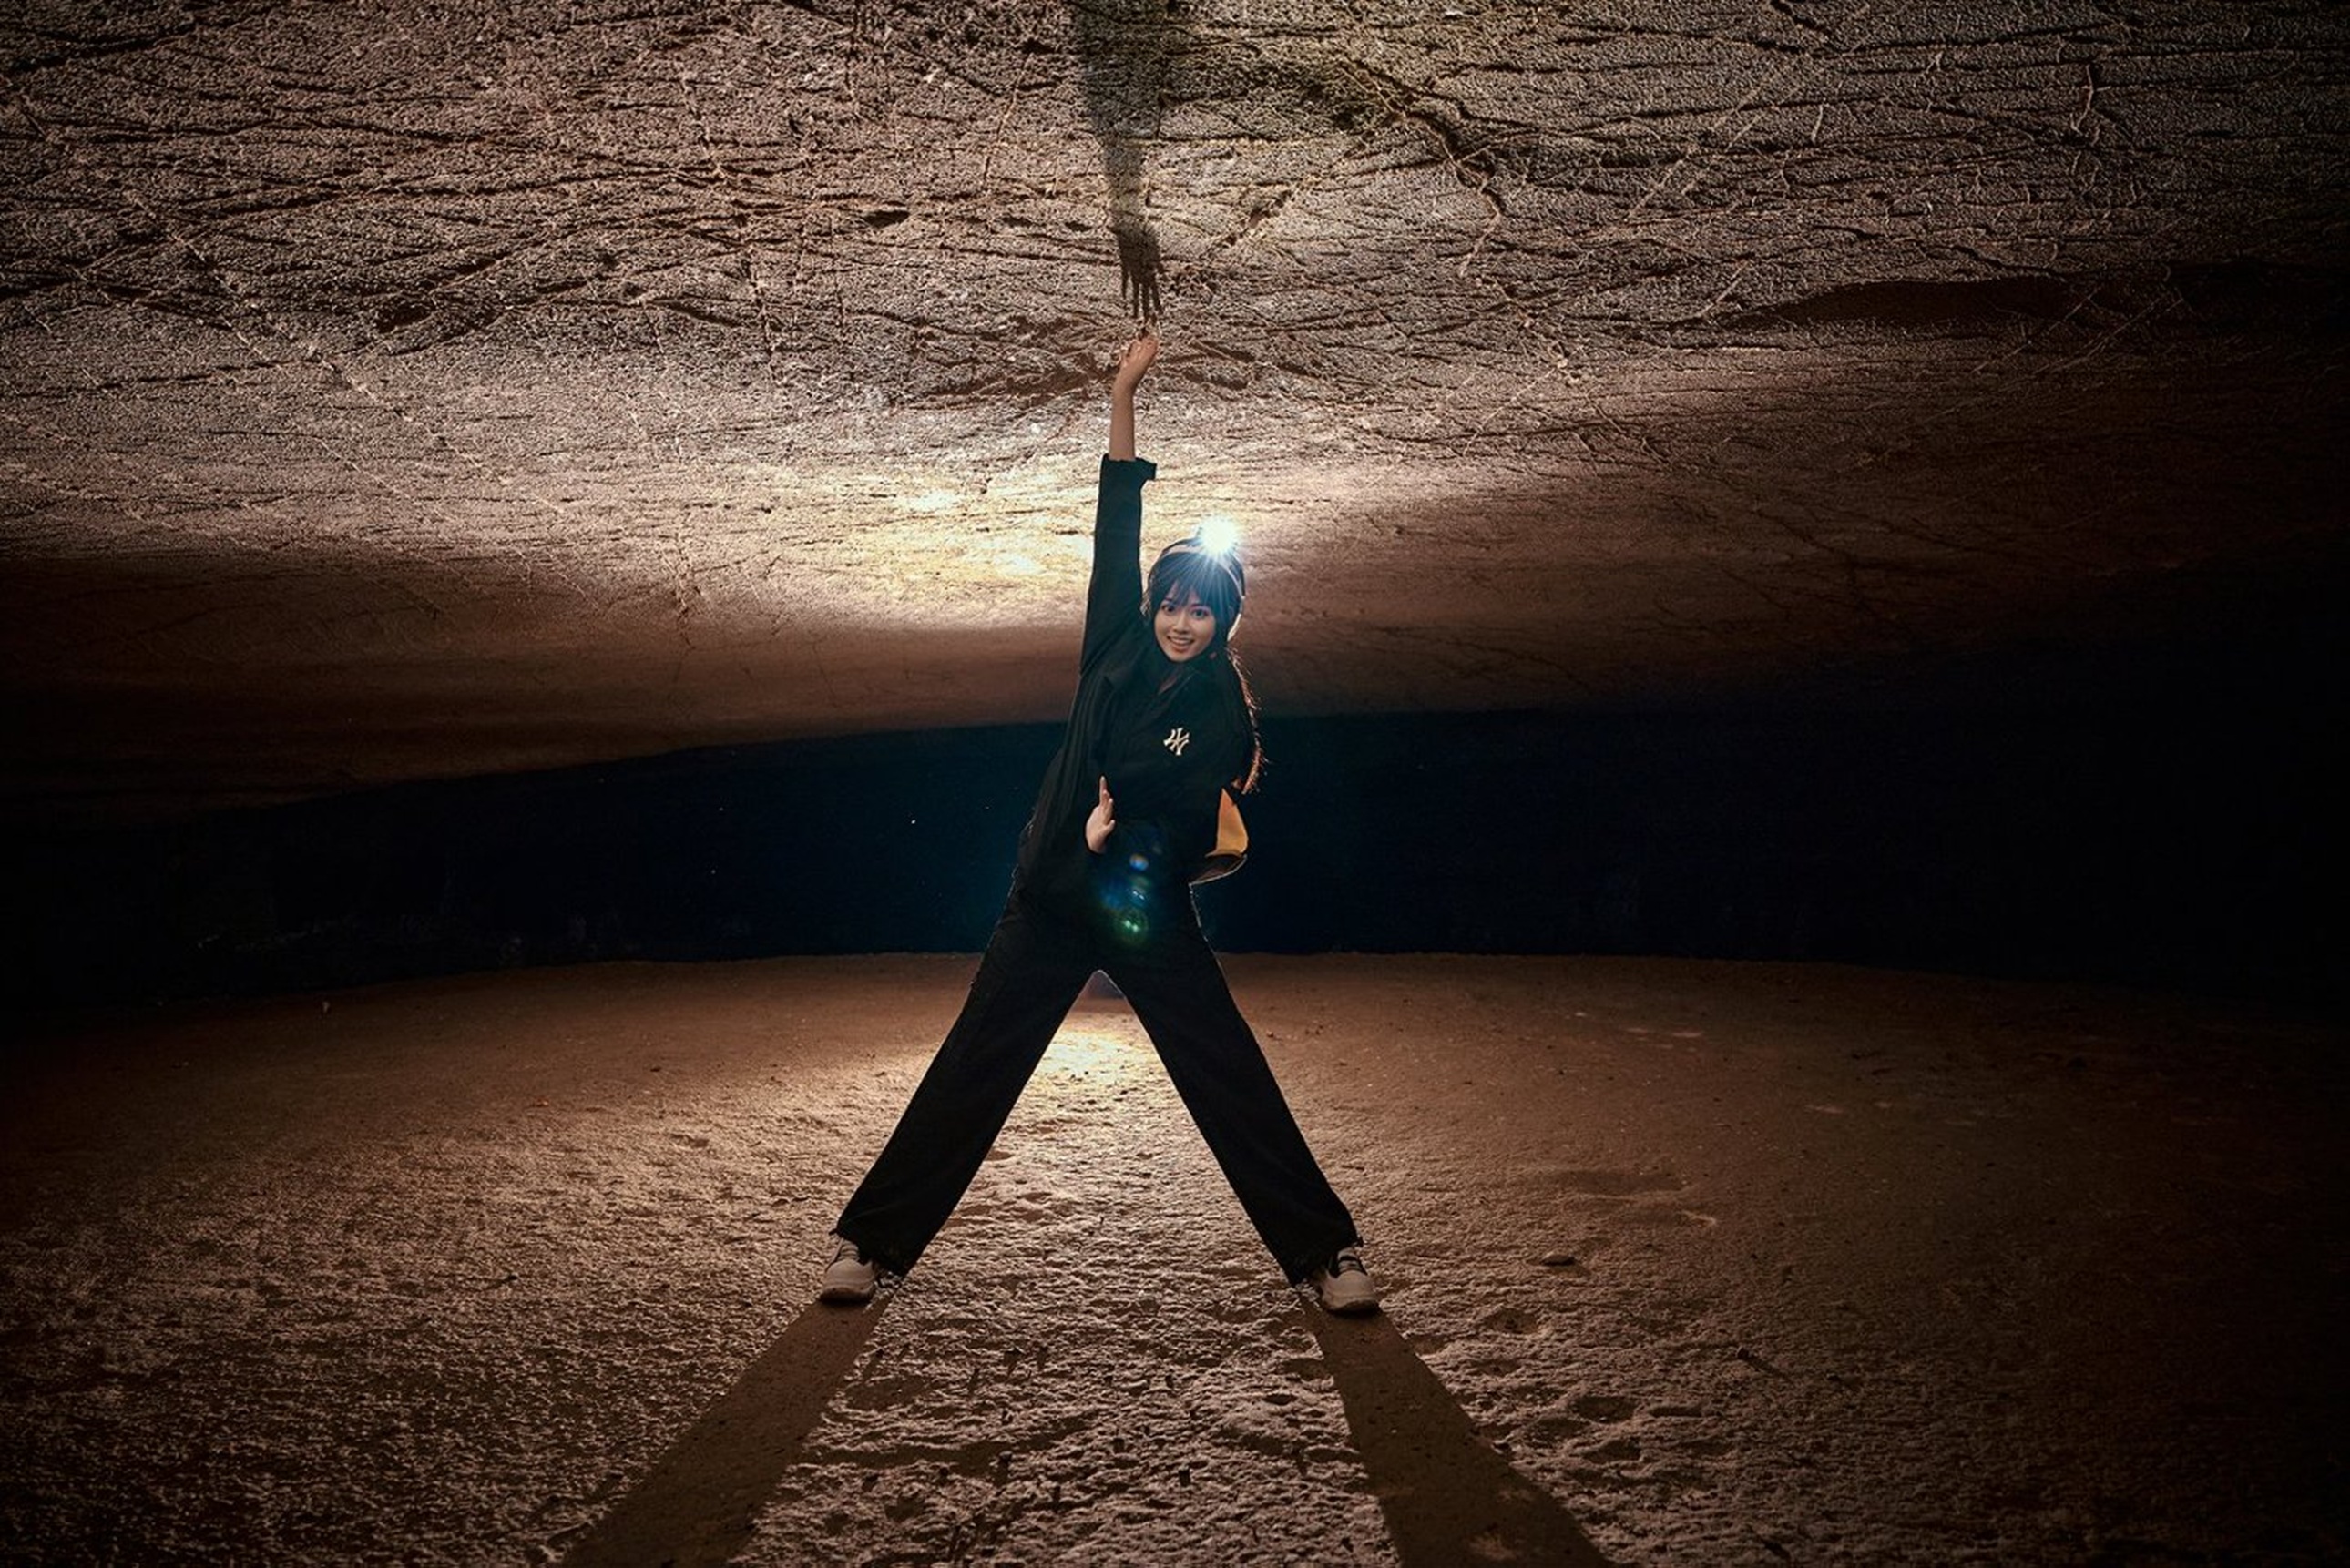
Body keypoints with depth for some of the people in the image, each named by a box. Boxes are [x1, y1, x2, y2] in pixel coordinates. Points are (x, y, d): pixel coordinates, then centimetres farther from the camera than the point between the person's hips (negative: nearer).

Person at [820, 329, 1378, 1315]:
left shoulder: (1225, 716, -3)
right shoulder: (1119, 650, 3)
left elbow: (1189, 816, -9)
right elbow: (1115, 527, -1)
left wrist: (1119, 820, -28)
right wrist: (1124, 394, -4)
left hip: (1149, 913, -2)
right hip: (1050, 902, 2)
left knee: (1235, 1084, -1)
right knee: (968, 1075, 2)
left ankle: (1326, 1253, 12)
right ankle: (869, 1241, 13)